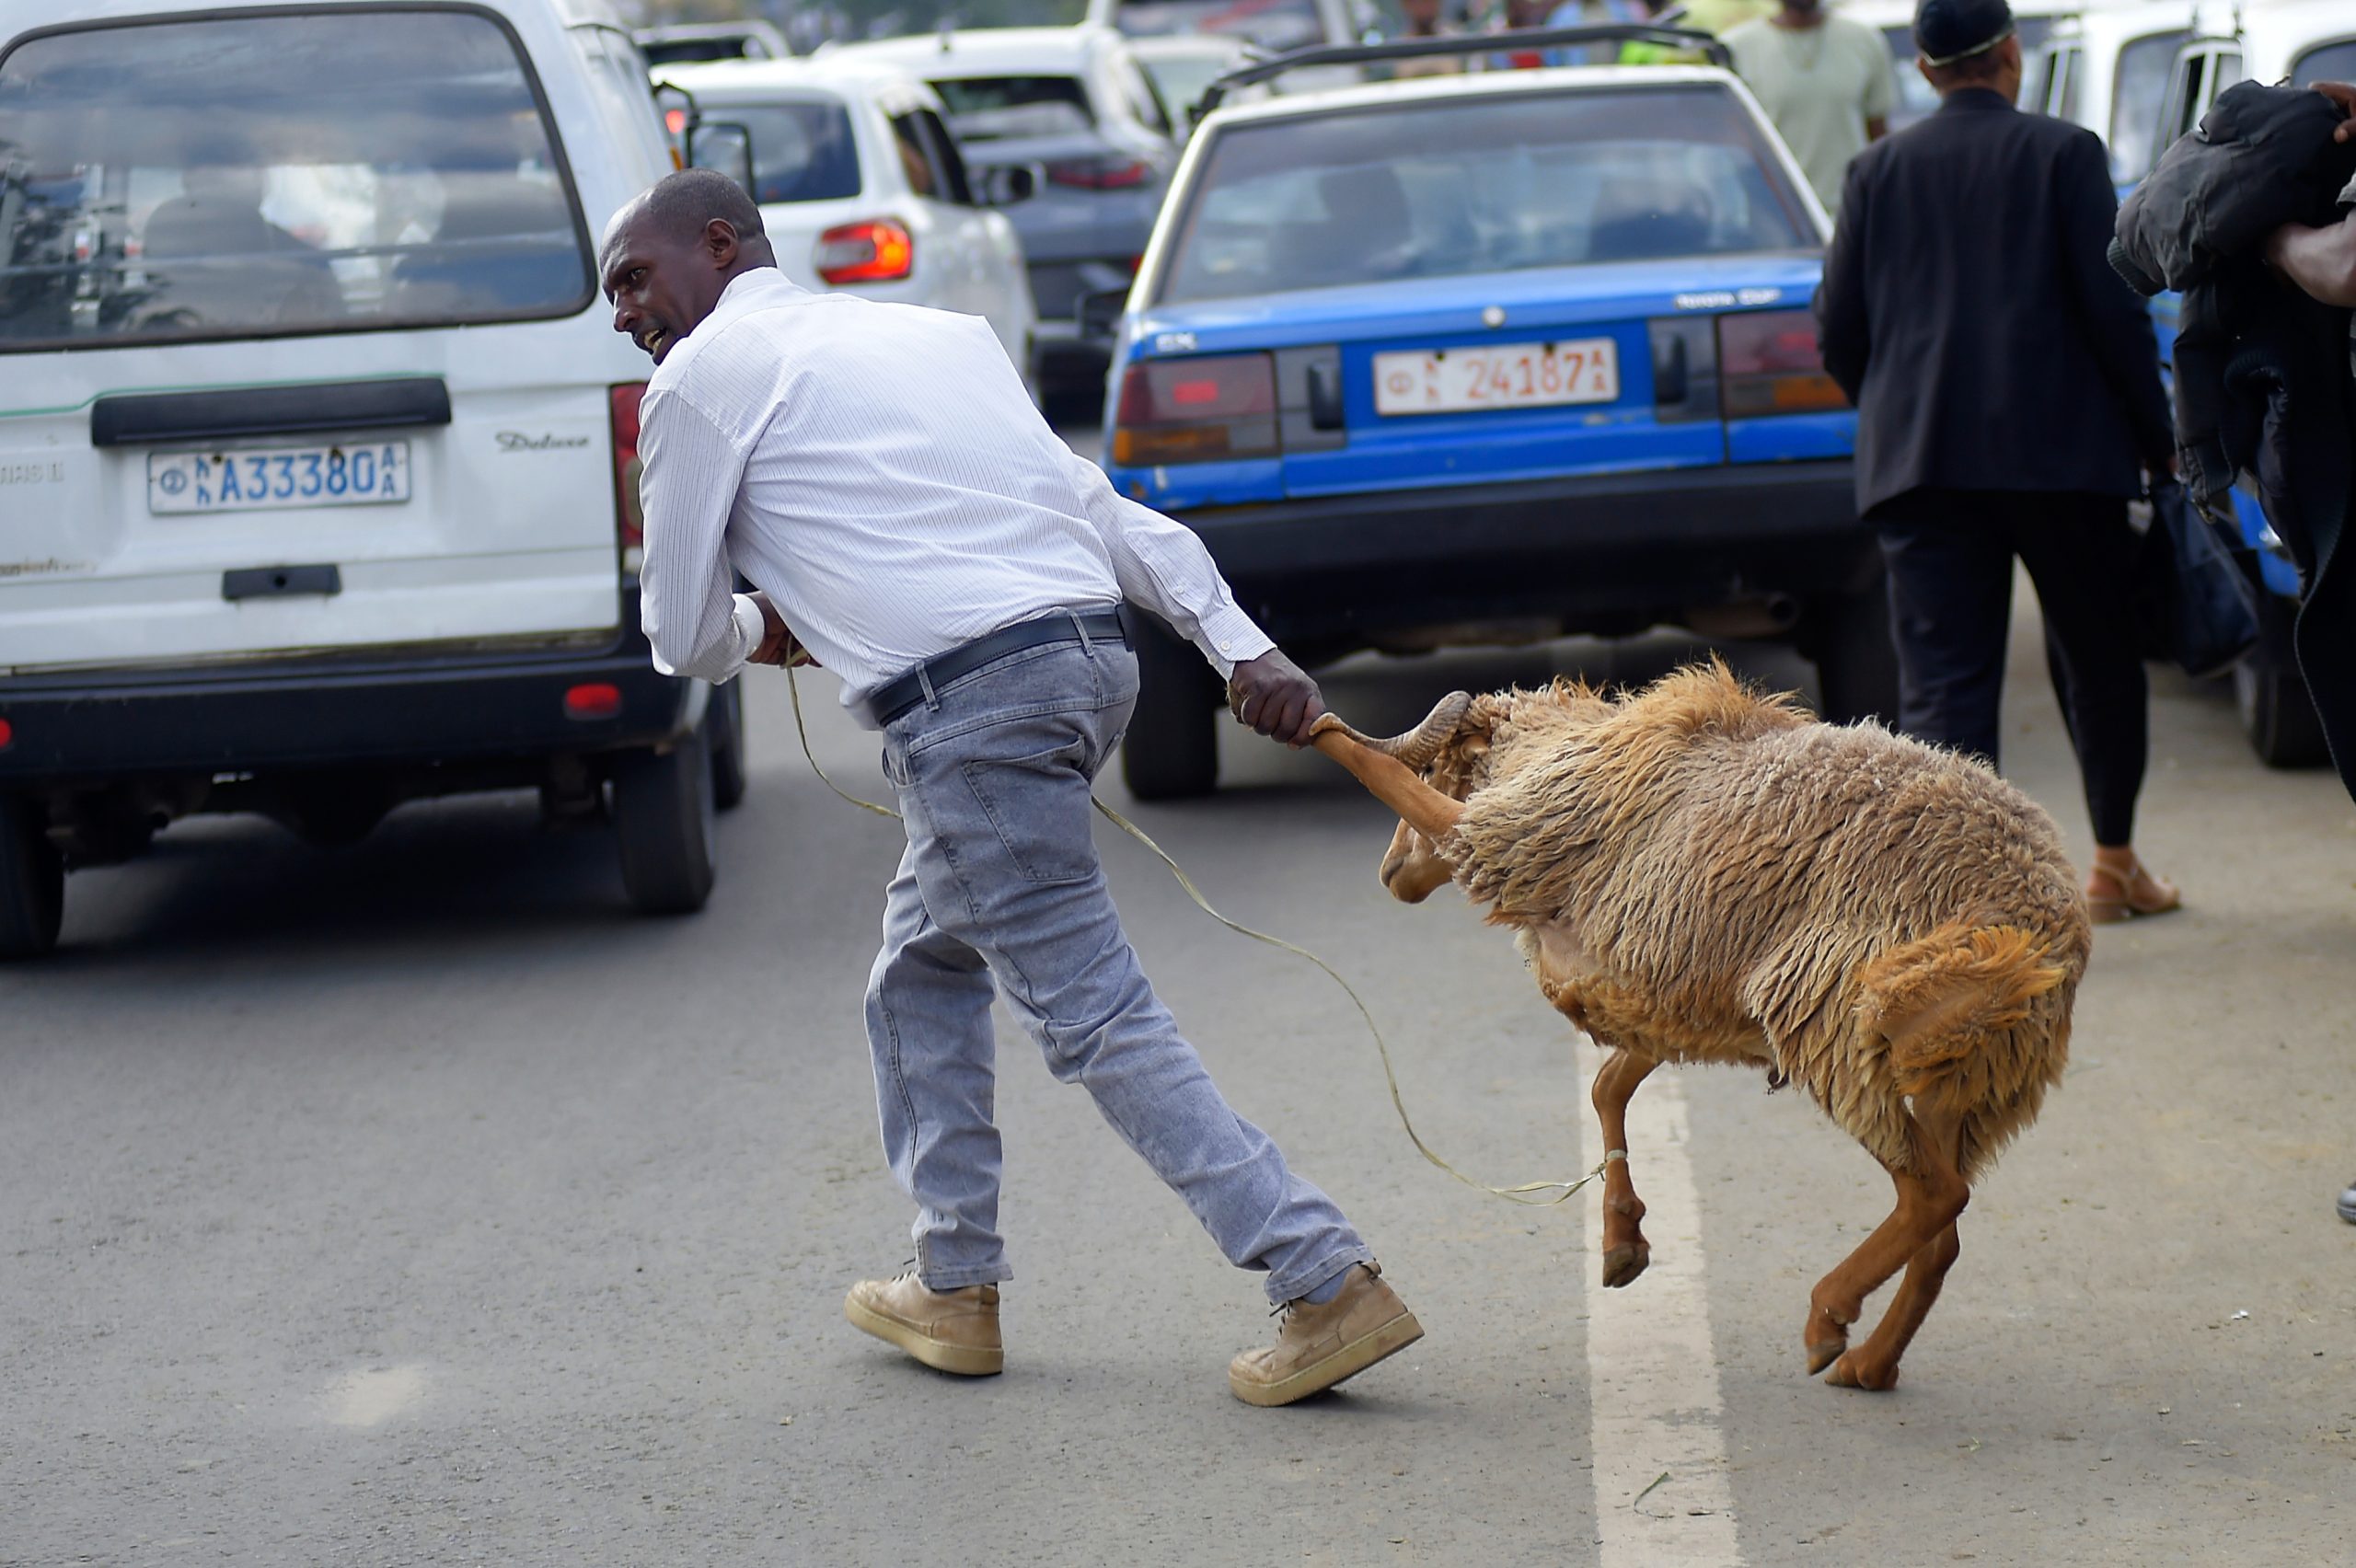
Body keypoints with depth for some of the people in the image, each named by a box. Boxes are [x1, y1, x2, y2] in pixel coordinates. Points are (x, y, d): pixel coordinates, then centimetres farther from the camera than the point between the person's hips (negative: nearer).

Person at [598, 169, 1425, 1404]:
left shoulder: (701, 379, 6)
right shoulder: (935, 331, 26)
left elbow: (684, 636, 10)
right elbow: (1111, 513, 18)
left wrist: (778, 636, 32)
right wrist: (1244, 653, 12)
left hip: (969, 700, -8)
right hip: (1093, 651, 8)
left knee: (1090, 1013, -7)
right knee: (922, 974, 24)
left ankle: (1329, 1282, -14)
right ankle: (955, 1287, 28)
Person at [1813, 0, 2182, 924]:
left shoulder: (1879, 172, 8)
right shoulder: (2063, 154, -1)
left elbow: (1839, 329, 7)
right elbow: (2113, 309, -6)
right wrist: (2158, 440, 2)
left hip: (1919, 459, 2)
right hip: (2063, 452, -2)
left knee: (1942, 682, -3)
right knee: (2098, 657, 16)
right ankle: (2115, 863, 29)